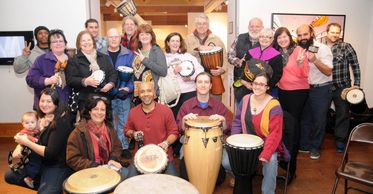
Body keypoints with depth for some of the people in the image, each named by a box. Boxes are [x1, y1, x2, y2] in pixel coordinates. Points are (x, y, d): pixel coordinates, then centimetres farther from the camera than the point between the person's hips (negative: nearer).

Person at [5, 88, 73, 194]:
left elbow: (50, 153, -23)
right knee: (9, 176, 12)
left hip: (58, 167, -9)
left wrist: (26, 142, -17)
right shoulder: (43, 117, 3)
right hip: (41, 162, 9)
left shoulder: (61, 123, -22)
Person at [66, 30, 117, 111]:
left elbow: (113, 72, 12)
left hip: (105, 98, 4)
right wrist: (85, 81, -20)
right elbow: (70, 79, -4)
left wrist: (111, 83, -7)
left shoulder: (103, 57, 16)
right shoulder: (74, 60, 4)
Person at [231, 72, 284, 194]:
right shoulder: (245, 99, -1)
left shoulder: (274, 106, -16)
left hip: (266, 143, -4)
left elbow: (275, 133, -20)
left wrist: (265, 154, -30)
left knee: (271, 161, -34)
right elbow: (237, 122, 4)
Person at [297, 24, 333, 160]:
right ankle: (304, 145, 28)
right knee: (304, 119, 13)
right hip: (304, 89, 5)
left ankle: (315, 147, 22)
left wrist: (315, 60, -35)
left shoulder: (323, 49, -14)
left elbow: (328, 72, -23)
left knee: (319, 120, 5)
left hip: (321, 89, -5)